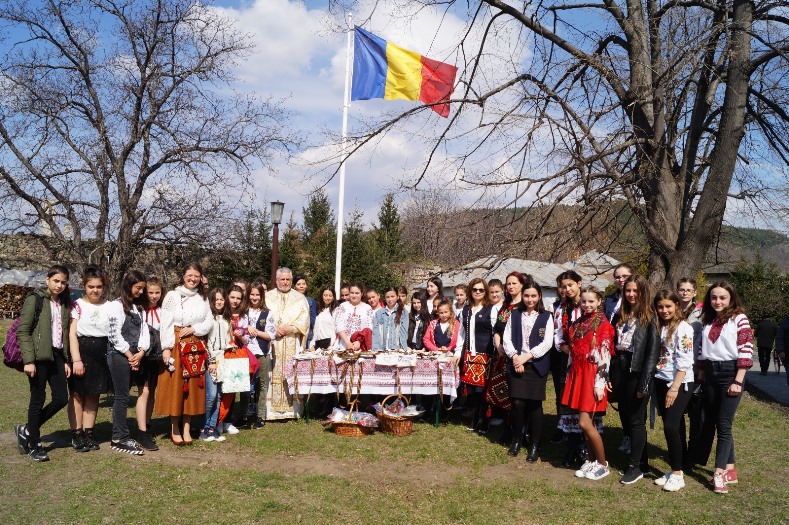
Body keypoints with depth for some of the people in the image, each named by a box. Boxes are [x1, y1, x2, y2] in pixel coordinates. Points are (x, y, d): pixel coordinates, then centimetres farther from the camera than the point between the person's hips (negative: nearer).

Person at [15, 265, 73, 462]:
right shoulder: (35, 299, -6)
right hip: (39, 357, -6)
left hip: (57, 356, 6)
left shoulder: (64, 303, 14)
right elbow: (22, 331, -10)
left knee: (61, 399, 4)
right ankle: (34, 445, 16)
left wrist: (66, 360, 10)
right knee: (38, 400, 2)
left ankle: (26, 430, 24)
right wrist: (28, 360, -17)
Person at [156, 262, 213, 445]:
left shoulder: (202, 298, 11)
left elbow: (209, 321, 7)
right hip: (176, 345, -4)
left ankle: (187, 428, 14)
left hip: (196, 346, 4)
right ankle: (175, 429, 10)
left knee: (192, 386, 5)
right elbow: (165, 324, -7)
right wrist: (166, 348, -14)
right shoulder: (172, 295, -2)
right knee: (175, 385, -1)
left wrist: (194, 328, -10)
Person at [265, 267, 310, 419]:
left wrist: (290, 328, -12)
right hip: (272, 343, 0)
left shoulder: (300, 298, 11)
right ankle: (272, 410, -1)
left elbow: (304, 320, 3)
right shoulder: (267, 297, 12)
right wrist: (274, 330, -11)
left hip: (293, 345, 0)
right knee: (274, 375, -4)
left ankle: (292, 409, 1)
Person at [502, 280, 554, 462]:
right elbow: (506, 338, 3)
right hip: (516, 364, 1)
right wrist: (514, 357, -12)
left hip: (537, 366, -1)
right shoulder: (514, 314, 8)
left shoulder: (546, 316, 2)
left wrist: (526, 356, -13)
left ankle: (535, 445, 13)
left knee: (534, 404, 1)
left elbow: (547, 343, -6)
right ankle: (516, 439, 17)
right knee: (517, 403, -4)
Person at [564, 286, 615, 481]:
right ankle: (591, 461, 23)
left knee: (585, 423, -7)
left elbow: (605, 357, -13)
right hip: (577, 375, 6)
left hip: (592, 377, -6)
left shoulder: (603, 325, -8)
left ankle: (603, 464, 8)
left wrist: (600, 384, -17)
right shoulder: (577, 324, 11)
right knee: (588, 422, 11)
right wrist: (570, 377, 14)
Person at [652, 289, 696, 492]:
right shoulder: (658, 327, 11)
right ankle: (674, 469, 18)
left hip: (680, 383, -6)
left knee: (671, 425, -12)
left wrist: (675, 387, -19)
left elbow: (684, 361, -15)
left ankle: (677, 474, 0)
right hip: (661, 382, 6)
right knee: (675, 426, 11)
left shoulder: (683, 328, -10)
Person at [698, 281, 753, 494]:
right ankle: (730, 469, 19)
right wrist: (701, 373, 12)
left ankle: (719, 473, -4)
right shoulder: (708, 320, 11)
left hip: (730, 373, -6)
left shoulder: (739, 319, -8)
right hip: (710, 374, 6)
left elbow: (746, 352, -12)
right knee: (713, 422, 9)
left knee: (724, 424, -7)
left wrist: (738, 381, -15)